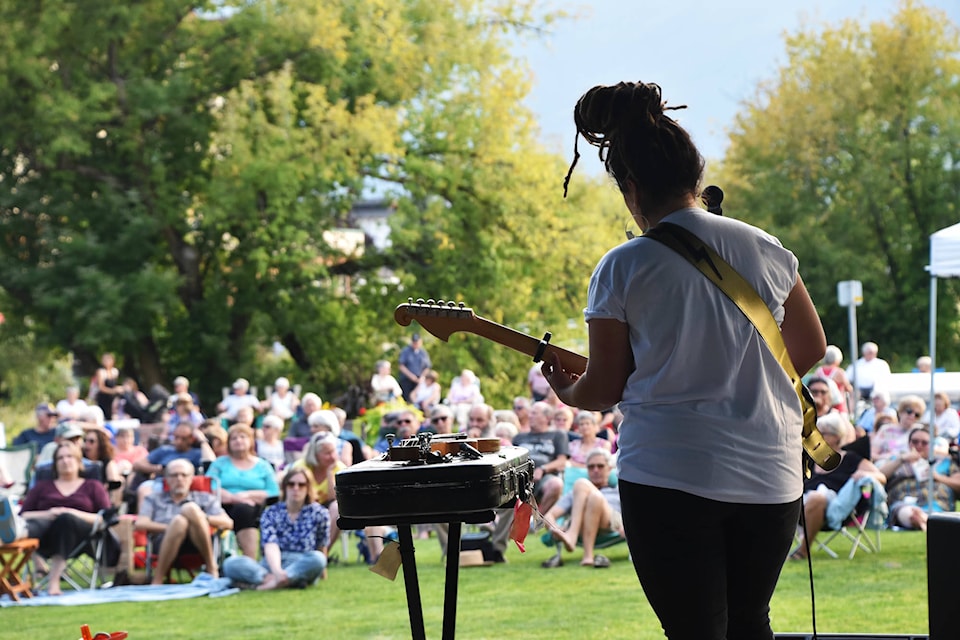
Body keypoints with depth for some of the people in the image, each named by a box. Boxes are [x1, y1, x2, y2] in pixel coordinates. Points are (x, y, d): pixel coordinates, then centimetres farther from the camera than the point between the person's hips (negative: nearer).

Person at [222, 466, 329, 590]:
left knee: (317, 558, -36)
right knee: (230, 563, -25)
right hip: (272, 565, 1)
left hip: (303, 567, -1)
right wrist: (277, 571, -32)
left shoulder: (318, 513, 4)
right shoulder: (271, 513, 4)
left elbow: (322, 547, 15)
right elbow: (271, 546, -12)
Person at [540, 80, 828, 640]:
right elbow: (813, 347, 15)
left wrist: (565, 392, 23)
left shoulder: (622, 269, -7)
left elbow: (604, 389, 1)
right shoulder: (765, 250, 3)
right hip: (770, 479, 4)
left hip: (666, 475, -3)